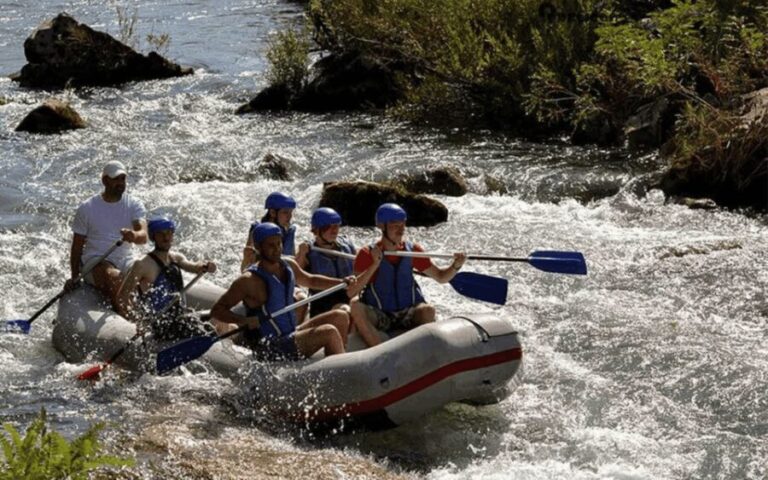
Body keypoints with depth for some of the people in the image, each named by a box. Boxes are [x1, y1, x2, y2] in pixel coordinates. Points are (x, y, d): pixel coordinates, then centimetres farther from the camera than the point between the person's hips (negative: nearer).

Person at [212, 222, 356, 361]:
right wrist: (242, 320, -31)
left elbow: (311, 281, 29)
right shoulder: (250, 280, -16)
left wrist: (341, 282, 17)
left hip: (290, 334, 9)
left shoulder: (289, 265, 7)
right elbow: (217, 310, -13)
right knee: (329, 332, -20)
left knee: (340, 317, 7)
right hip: (269, 349, -9)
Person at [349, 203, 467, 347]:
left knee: (428, 310, -29)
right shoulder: (367, 254, -4)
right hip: (378, 318, -2)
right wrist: (374, 265, -23)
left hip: (408, 317, 2)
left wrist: (456, 265, -10)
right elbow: (350, 292, -15)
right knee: (355, 306, -32)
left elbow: (441, 276, 11)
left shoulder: (412, 251, 5)